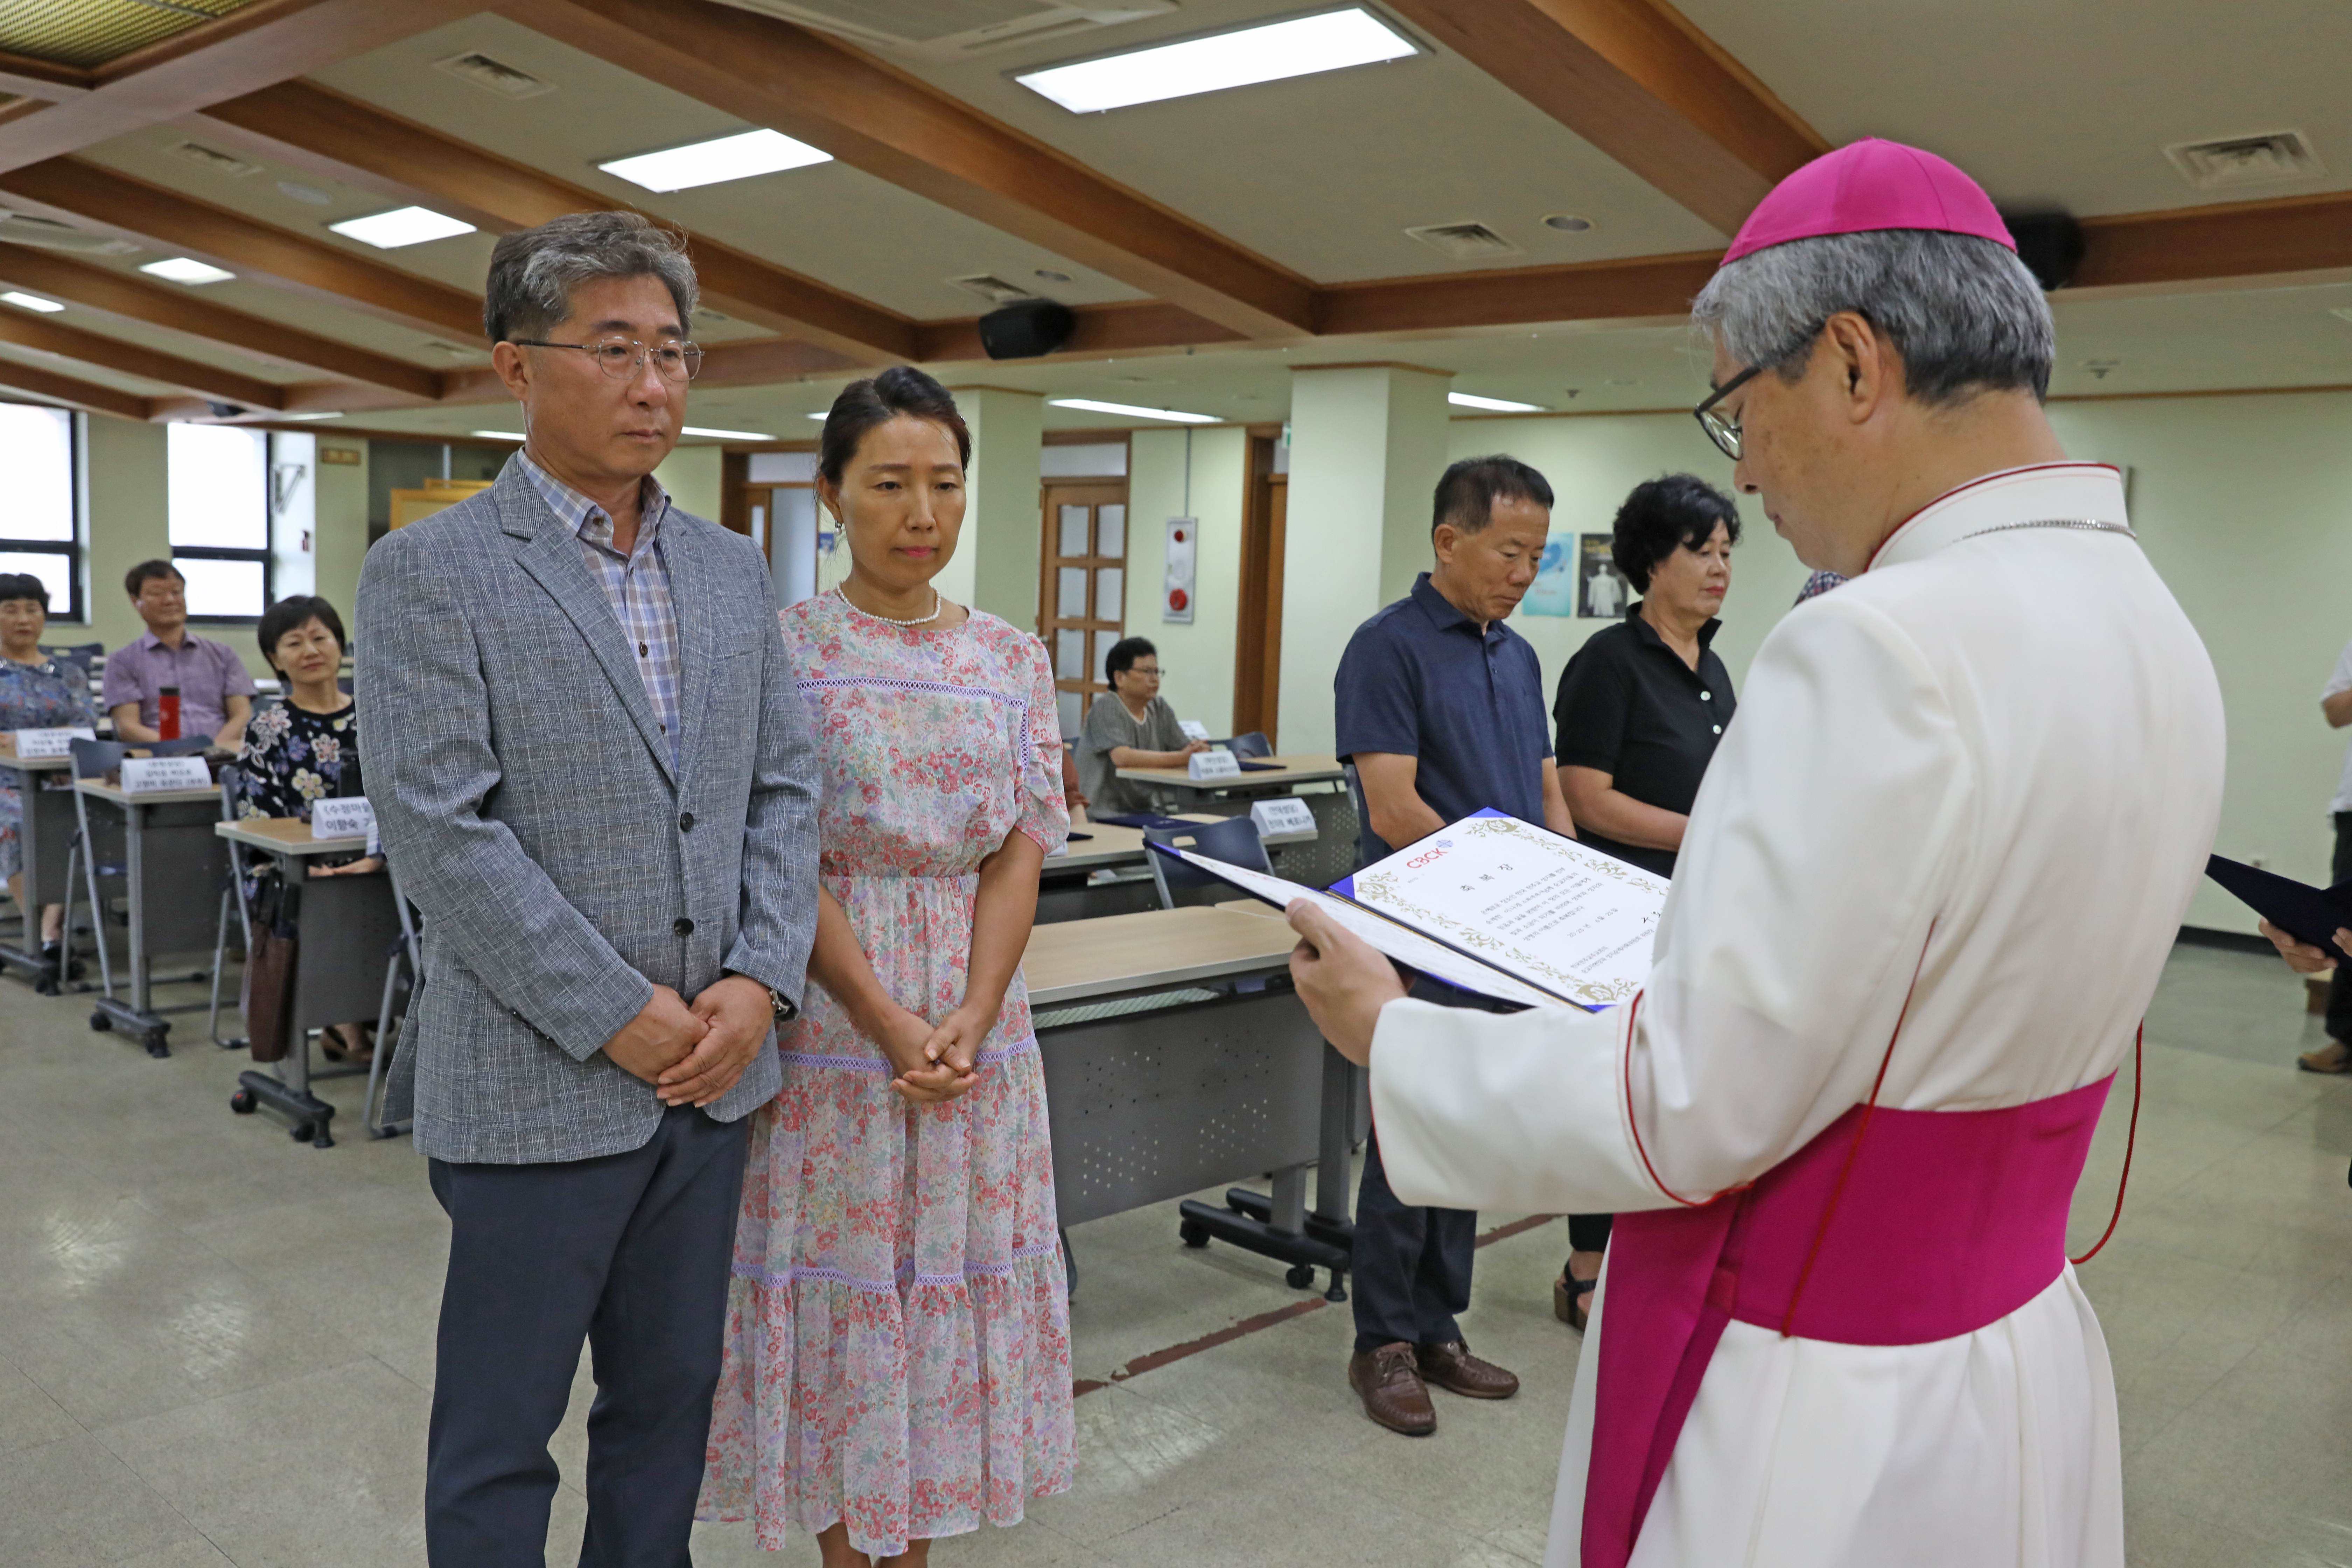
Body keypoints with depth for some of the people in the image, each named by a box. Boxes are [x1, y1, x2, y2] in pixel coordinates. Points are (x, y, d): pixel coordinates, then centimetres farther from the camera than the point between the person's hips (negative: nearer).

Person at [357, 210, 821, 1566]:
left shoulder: (732, 569, 9)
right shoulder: (431, 571, -7)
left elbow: (785, 788, 8)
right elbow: (440, 832, -15)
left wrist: (760, 982, -6)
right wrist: (621, 1018, -16)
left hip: (712, 1069, 5)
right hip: (537, 1083, -5)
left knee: (671, 1399, 18)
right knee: (501, 1433, 11)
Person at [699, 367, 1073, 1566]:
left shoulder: (1013, 658, 6)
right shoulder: (782, 649, -5)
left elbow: (1018, 852, 1)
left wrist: (970, 1018, -12)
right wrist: (888, 1024, -16)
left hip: (975, 1023, 3)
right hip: (829, 1013, -3)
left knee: (948, 1269, 11)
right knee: (835, 1273, 6)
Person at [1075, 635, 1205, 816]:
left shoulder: (1159, 708, 11)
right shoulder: (1106, 708, -9)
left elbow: (1186, 750, 6)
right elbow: (1123, 758, -24)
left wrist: (1197, 751, -19)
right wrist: (1180, 758, -28)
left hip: (1144, 812, 6)